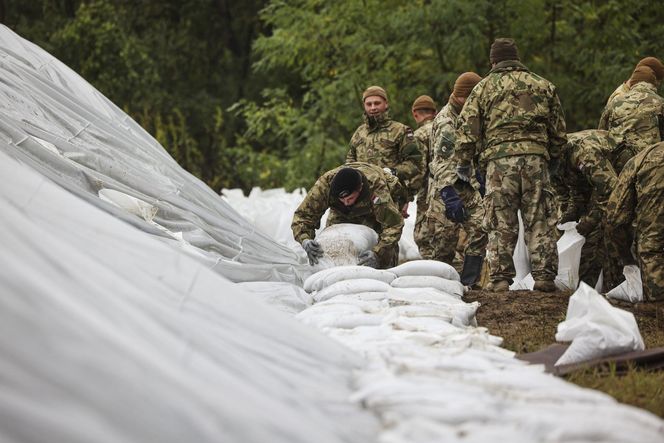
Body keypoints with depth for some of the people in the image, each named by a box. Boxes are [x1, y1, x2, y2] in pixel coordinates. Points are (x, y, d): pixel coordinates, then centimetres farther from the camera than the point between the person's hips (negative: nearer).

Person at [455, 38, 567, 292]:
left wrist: (463, 162, 13)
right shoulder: (543, 86, 17)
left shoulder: (484, 87, 10)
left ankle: (500, 278, -1)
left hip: (498, 159, -1)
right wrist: (553, 157, 32)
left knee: (501, 223, 1)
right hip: (535, 157, 1)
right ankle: (544, 276, 1)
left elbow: (467, 128, 5)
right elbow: (559, 128, 20)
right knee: (540, 221, 4)